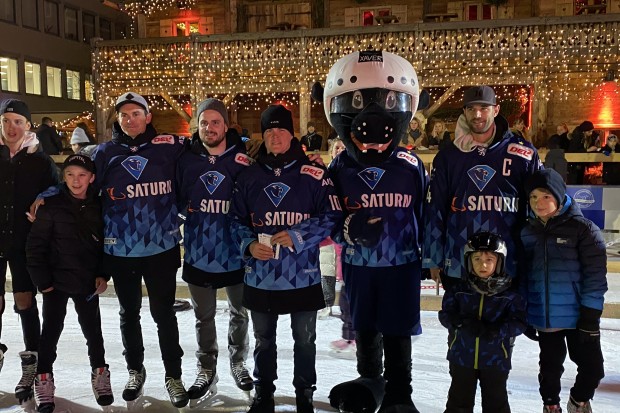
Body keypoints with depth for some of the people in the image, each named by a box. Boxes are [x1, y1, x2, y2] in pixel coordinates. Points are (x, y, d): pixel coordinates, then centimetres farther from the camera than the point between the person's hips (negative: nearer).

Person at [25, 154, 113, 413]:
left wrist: (103, 275, 1)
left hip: (87, 282, 2)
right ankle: (44, 379, 23)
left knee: (93, 330, 11)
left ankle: (100, 374, 28)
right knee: (51, 330, 7)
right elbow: (35, 245, -8)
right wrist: (42, 280, -9)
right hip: (56, 282, -2)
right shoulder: (52, 206, -9)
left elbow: (105, 243, 7)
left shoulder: (98, 208, -1)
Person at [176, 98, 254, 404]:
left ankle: (238, 363, 40)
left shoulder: (242, 158, -10)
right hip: (198, 252, 2)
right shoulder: (187, 160, -2)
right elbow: (176, 198, 10)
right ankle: (207, 370, 34)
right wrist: (186, 207, -8)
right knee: (203, 316, 15)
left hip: (235, 252, -1)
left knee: (239, 312, 17)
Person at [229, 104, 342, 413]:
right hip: (260, 277, 2)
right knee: (264, 340, 19)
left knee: (305, 340, 14)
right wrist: (249, 245, -10)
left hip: (303, 276, -2)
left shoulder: (314, 174, -6)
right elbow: (236, 219, 8)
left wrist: (297, 236, -17)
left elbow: (331, 216, -7)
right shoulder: (249, 176, 3)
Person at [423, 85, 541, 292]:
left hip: (508, 267, -1)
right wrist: (433, 259, 5)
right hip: (457, 267, 2)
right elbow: (435, 211, 6)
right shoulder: (447, 157, 4)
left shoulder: (524, 154, -2)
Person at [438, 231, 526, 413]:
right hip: (462, 357, 1)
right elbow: (445, 314, -7)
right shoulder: (459, 291, -6)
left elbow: (519, 322, -11)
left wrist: (498, 330, -29)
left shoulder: (510, 294, -8)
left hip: (495, 359, -1)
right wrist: (462, 322, -27)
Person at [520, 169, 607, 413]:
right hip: (543, 318, 3)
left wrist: (590, 316, -14)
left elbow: (595, 274, -12)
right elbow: (523, 276, 8)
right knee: (550, 366, 18)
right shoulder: (527, 233, 2)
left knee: (592, 366, 8)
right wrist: (524, 315, 8)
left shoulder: (583, 229, -11)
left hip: (578, 317, -3)